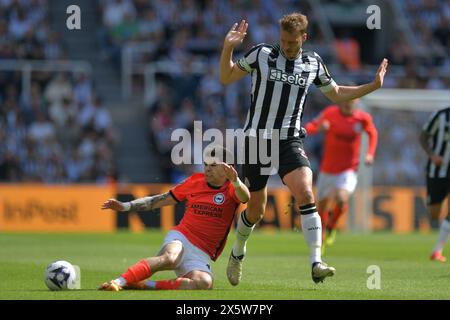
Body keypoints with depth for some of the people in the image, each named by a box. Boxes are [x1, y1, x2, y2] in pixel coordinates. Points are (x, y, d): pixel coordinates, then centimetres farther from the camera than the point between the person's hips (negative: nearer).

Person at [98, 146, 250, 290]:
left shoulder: (231, 189, 4)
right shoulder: (195, 181, 11)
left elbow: (245, 197, -21)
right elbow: (159, 200, 17)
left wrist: (235, 181, -44)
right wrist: (125, 206, 9)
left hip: (201, 255, 0)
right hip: (180, 238, 1)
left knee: (205, 283, -35)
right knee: (169, 258, -38)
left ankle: (144, 285, -30)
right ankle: (118, 282, -48)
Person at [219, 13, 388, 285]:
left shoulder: (313, 63, 5)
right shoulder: (261, 54, -2)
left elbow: (337, 94, 20)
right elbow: (226, 78, 5)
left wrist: (373, 85, 10)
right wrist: (228, 48, -11)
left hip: (290, 141, 1)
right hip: (256, 139, -1)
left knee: (306, 195, -22)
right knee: (256, 210, 5)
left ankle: (316, 263, -26)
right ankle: (238, 253, 35)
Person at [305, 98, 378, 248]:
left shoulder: (363, 118, -5)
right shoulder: (331, 113, -8)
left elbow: (373, 133, 15)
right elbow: (310, 127, -11)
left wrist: (370, 154, 1)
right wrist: (318, 127, -35)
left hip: (349, 171, -1)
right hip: (327, 170, 1)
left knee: (341, 199, -28)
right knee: (321, 206, 9)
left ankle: (331, 226, 3)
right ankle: (320, 241, 34)